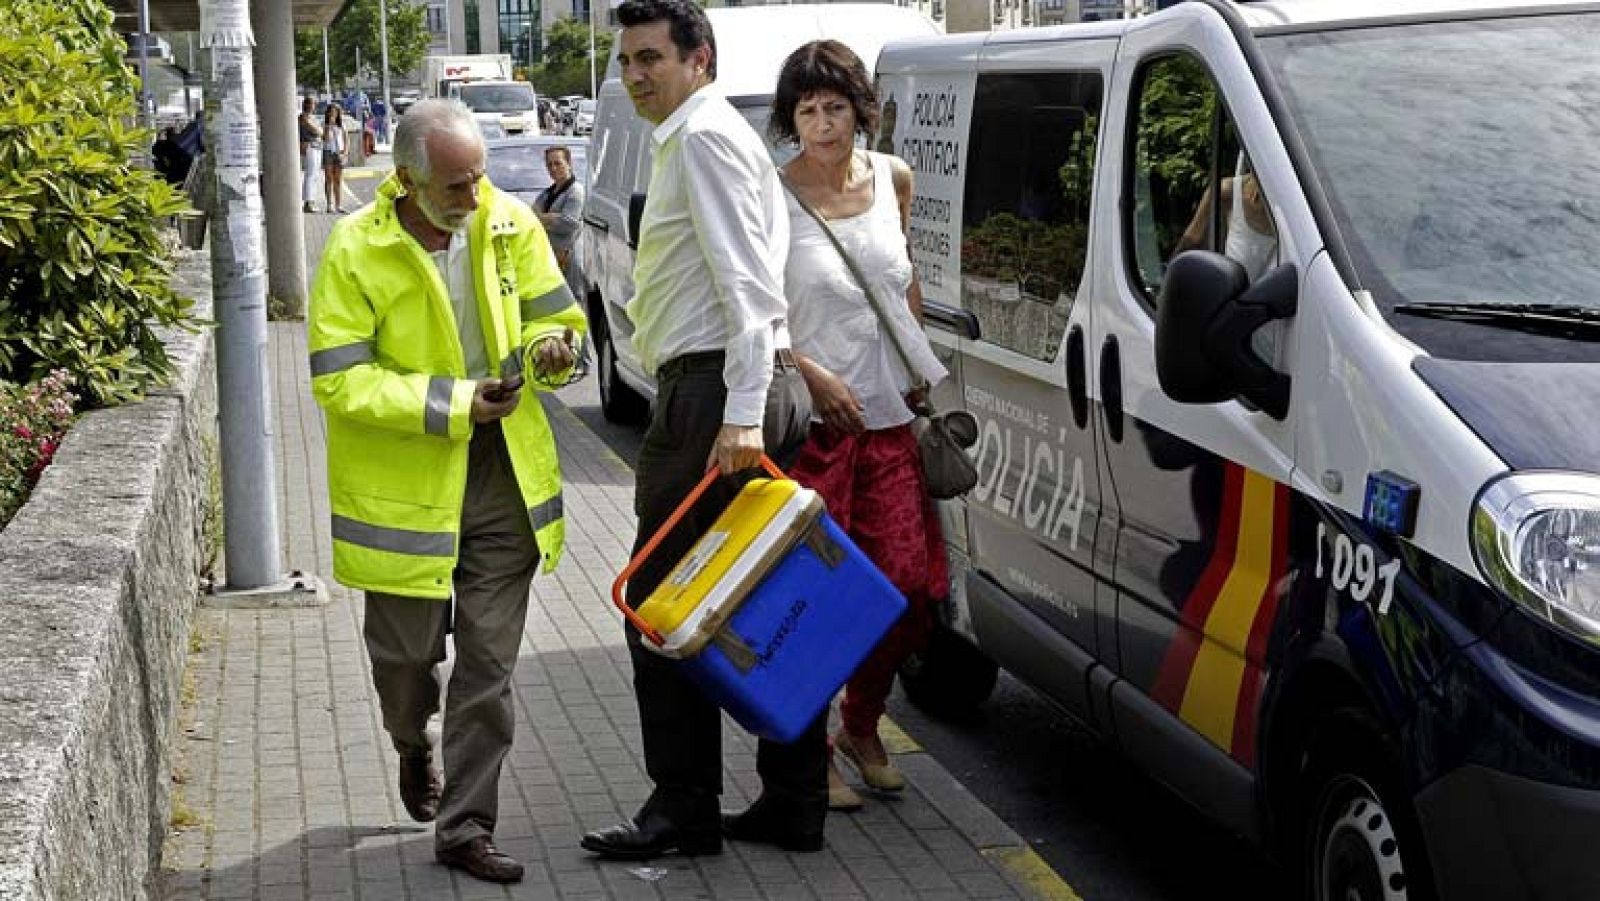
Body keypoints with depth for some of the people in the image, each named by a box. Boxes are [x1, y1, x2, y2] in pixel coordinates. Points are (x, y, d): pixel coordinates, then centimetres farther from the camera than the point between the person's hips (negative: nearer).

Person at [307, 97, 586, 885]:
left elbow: (552, 314, 10)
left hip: (503, 475, 3)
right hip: (403, 483, -2)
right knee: (406, 651, 13)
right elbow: (340, 380, -15)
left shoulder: (511, 225, -2)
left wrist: (551, 344, -15)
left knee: (489, 662, 4)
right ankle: (414, 747, 47)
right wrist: (452, 403, -23)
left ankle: (465, 828, 15)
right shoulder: (356, 251, -13)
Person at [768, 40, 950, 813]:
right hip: (813, 420, -5)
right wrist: (812, 375, -17)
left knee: (909, 583, 2)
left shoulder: (891, 178, 8)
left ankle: (861, 728, 25)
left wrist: (921, 370, 19)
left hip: (891, 417, 5)